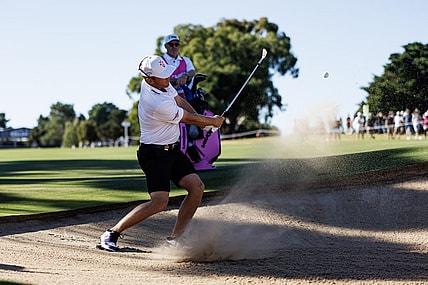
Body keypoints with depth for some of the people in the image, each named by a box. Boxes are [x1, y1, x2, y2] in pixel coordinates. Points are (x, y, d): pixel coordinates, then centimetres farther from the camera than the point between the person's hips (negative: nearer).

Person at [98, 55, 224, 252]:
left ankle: (174, 239, 5)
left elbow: (179, 100, 15)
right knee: (159, 202, -19)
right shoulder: (159, 104, -28)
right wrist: (213, 121, 5)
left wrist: (203, 122, 2)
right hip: (154, 154, -10)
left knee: (197, 187, 1)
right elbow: (189, 118, -13)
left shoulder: (159, 82, -1)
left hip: (172, 149, 10)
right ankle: (112, 234, -9)